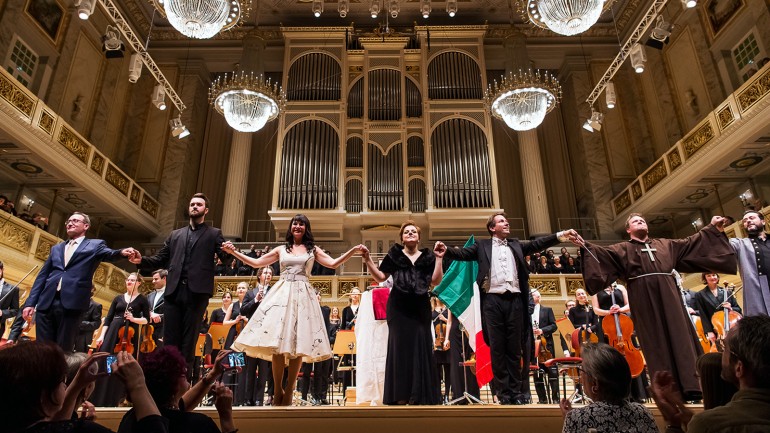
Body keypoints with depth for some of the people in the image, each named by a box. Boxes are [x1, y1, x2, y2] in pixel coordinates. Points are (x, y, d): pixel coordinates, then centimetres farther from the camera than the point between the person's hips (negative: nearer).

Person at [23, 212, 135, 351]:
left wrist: (121, 252, -36)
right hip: (46, 303, 5)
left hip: (71, 304, -4)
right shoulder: (56, 248, 23)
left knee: (63, 350, 0)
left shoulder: (95, 245, 9)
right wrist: (30, 302, 11)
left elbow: (110, 254, -12)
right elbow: (42, 275, 20)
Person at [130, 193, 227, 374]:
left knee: (189, 340, 1)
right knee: (170, 338, 4)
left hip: (197, 292, -3)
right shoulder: (176, 234, 22)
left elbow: (225, 258, -1)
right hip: (174, 291, 4)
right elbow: (160, 260, 17)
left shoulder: (214, 233, 11)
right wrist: (142, 260, -1)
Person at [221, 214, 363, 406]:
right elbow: (256, 263, 14)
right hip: (282, 294, 1)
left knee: (298, 343, -4)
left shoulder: (313, 249, 14)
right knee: (277, 341, -7)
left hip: (303, 296, -1)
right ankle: (278, 390, 4)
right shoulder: (281, 249, 16)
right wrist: (234, 252, 9)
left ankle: (288, 391, 5)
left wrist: (353, 250, -6)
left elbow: (333, 263, 4)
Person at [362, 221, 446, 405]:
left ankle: (420, 394, 11)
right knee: (400, 346, 0)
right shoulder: (394, 255, 8)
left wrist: (439, 259, -7)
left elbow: (435, 281, 0)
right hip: (398, 307, -1)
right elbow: (380, 277, 6)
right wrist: (368, 260, -4)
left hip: (421, 308, 1)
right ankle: (399, 395, 6)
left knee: (421, 347, 1)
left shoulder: (427, 257, 10)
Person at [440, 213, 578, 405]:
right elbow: (462, 253, -1)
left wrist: (560, 235, 1)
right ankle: (504, 392, 8)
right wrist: (445, 250, -20)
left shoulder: (516, 245, 21)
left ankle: (517, 391, 13)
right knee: (497, 348, 1)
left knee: (515, 348, 6)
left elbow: (537, 244, 12)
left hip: (514, 300, 3)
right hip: (493, 300, -2)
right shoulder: (482, 245, 11)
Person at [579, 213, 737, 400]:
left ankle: (690, 386, -3)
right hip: (643, 297, -3)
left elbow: (691, 243, 29)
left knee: (679, 334, -4)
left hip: (668, 294, 3)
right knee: (655, 340, -5)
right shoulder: (622, 249, 13)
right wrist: (585, 245, -18)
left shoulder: (665, 244, 26)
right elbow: (601, 253, -2)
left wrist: (712, 228, 24)